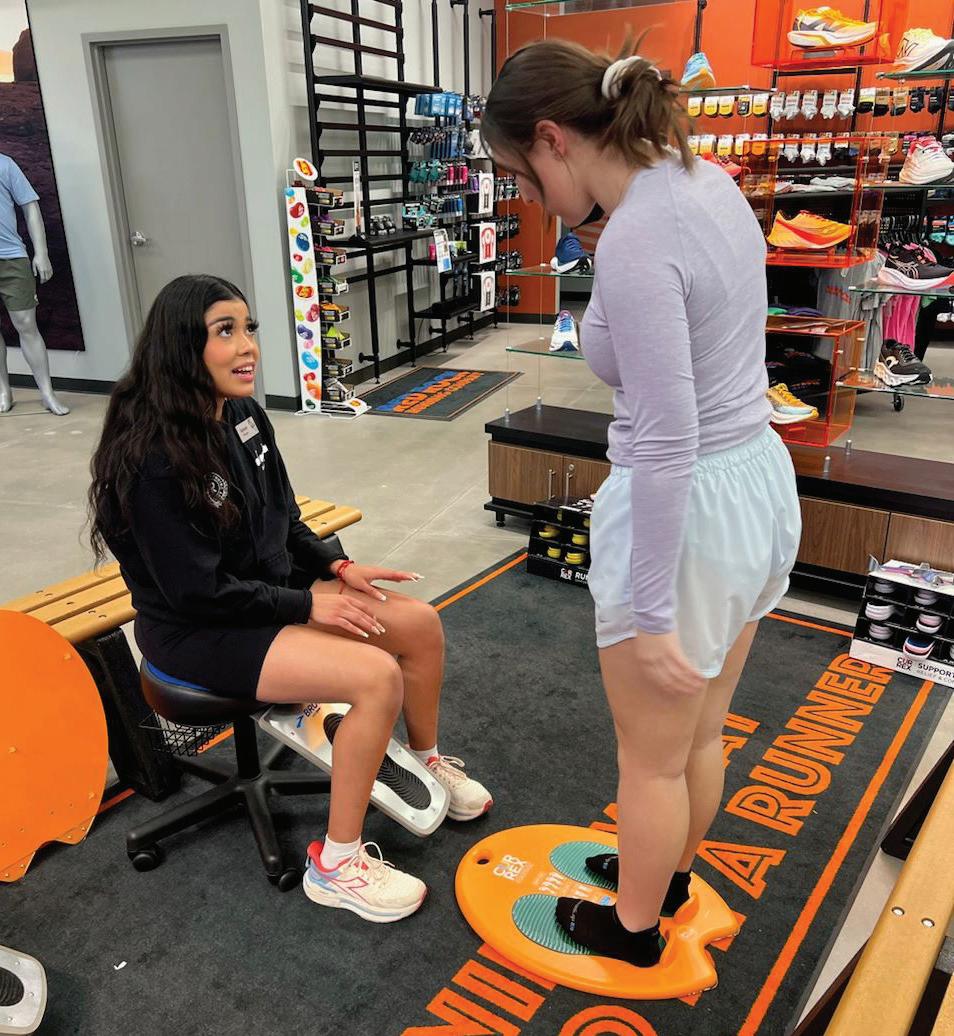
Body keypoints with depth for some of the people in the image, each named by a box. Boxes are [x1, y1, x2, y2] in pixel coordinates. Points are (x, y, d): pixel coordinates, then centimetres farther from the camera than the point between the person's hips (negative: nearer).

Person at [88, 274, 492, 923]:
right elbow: (197, 591, -22)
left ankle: (427, 762, 24)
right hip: (197, 632, -8)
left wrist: (337, 567, -4)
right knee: (378, 677, -23)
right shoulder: (153, 457, -25)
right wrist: (308, 605, -17)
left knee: (421, 623, -1)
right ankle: (336, 864, -7)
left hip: (270, 590, 8)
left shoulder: (245, 417, 1)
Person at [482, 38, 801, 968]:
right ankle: (671, 875, 53)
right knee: (700, 731, 28)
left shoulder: (635, 244, -24)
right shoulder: (705, 179, 4)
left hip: (690, 512, -9)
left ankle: (634, 928, 42)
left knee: (652, 757, 16)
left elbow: (666, 447, -25)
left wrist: (651, 614, -18)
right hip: (761, 483, 9)